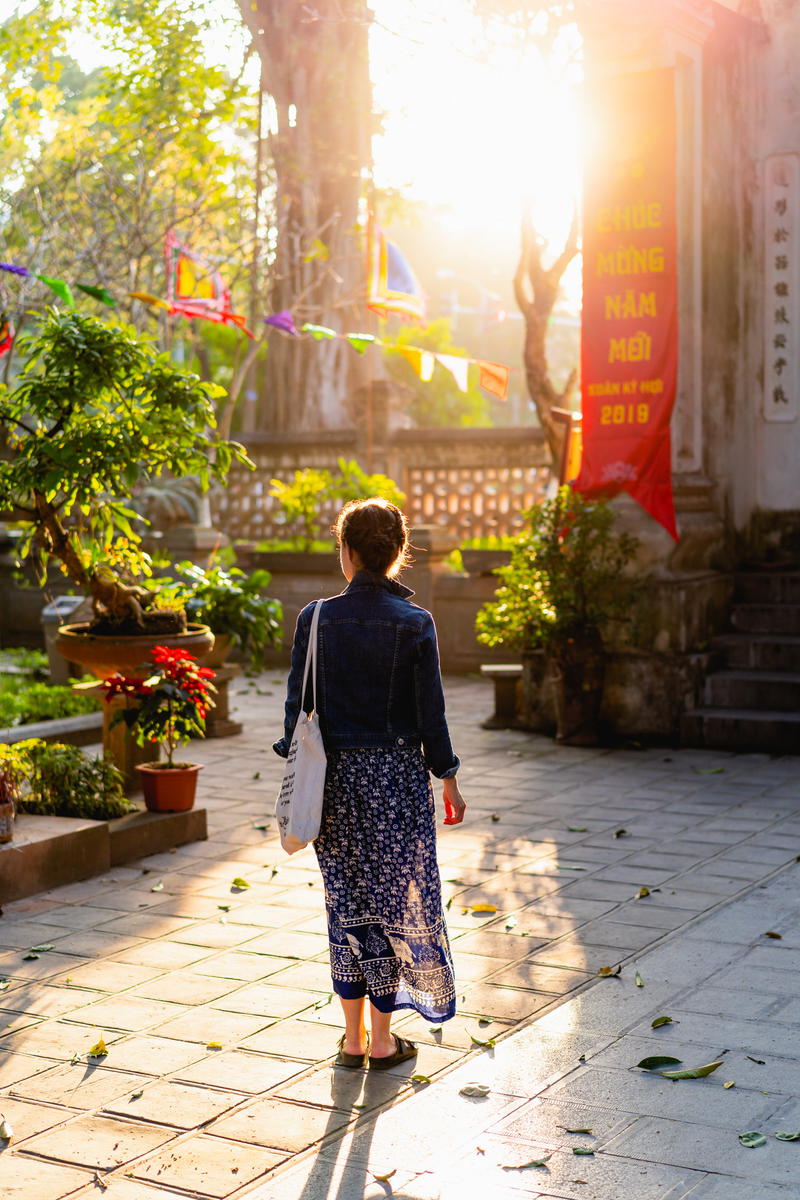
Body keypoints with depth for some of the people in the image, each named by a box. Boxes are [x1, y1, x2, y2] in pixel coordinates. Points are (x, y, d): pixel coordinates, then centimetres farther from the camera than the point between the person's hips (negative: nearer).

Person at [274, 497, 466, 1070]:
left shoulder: (316, 619, -4)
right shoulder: (414, 623, -9)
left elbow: (298, 706, 0)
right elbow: (430, 714, -7)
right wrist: (449, 780, 5)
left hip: (335, 776, 2)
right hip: (398, 775, -2)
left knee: (346, 903, 13)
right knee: (393, 901, 8)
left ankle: (353, 1038, 20)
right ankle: (383, 1041, 15)